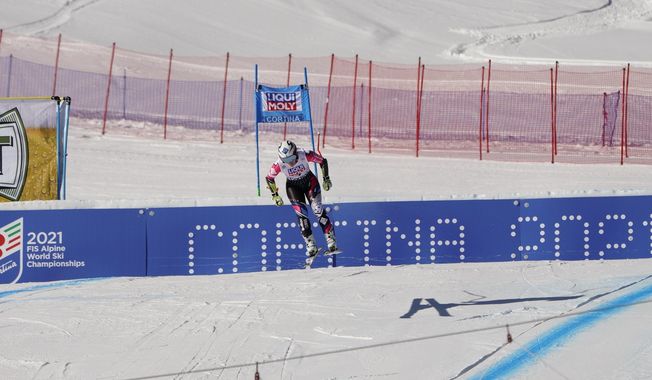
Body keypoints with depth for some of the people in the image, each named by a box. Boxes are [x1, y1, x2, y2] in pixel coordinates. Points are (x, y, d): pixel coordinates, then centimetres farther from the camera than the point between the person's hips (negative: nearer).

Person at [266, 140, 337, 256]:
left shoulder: (305, 155, -31)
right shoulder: (278, 164, -29)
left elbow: (322, 161, -12)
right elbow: (269, 178, -9)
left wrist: (326, 179, -10)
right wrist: (275, 195, -9)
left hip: (309, 182, 0)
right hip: (293, 186, 0)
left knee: (318, 210, -13)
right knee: (302, 214, -12)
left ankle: (331, 241, -10)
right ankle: (311, 246, -6)